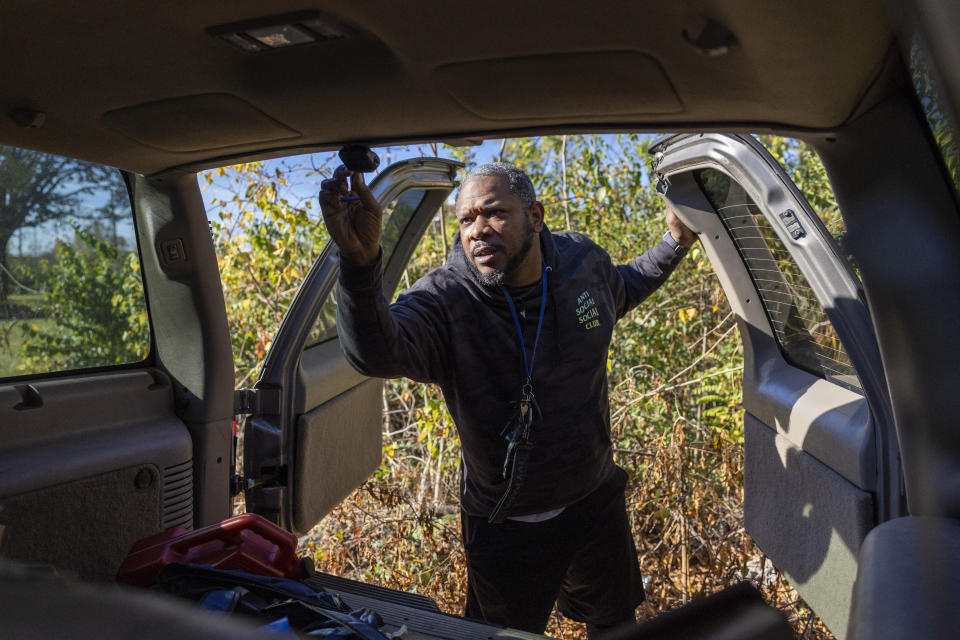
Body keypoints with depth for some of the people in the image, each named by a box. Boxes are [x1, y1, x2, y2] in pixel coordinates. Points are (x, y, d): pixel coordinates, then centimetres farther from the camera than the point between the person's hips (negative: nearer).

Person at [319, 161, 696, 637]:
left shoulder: (583, 260, -11)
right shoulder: (444, 298, -26)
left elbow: (619, 291, 14)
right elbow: (375, 352, -47)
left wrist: (675, 243, 5)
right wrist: (360, 262, -64)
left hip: (597, 501, 4)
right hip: (506, 527, -3)